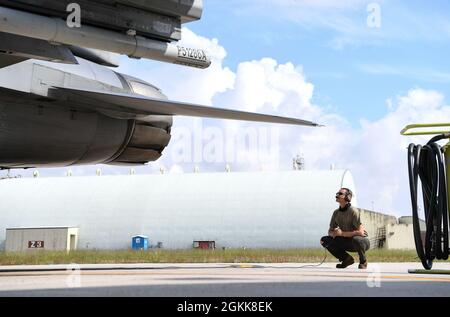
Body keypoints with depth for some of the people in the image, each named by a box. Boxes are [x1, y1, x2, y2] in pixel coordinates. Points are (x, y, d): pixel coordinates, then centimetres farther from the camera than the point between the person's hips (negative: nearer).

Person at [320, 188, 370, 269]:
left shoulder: (353, 211, -20)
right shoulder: (336, 213, 0)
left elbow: (360, 232, -28)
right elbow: (330, 231, 9)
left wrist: (342, 233, -26)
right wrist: (333, 234, -17)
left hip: (363, 241, -6)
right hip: (348, 242, 6)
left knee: (356, 239, -41)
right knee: (324, 240, -7)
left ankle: (363, 261, -10)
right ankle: (347, 259, 3)